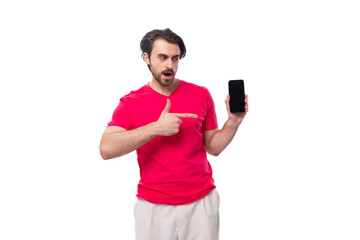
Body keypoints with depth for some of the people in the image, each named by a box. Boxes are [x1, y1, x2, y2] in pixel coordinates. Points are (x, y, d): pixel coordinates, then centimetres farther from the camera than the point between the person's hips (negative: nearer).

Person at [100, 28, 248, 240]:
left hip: (201, 201, 2)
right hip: (153, 206, -1)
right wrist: (156, 128, -23)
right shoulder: (130, 103, -3)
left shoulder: (201, 95, 2)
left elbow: (213, 147, 7)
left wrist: (233, 122, -10)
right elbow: (106, 149, -18)